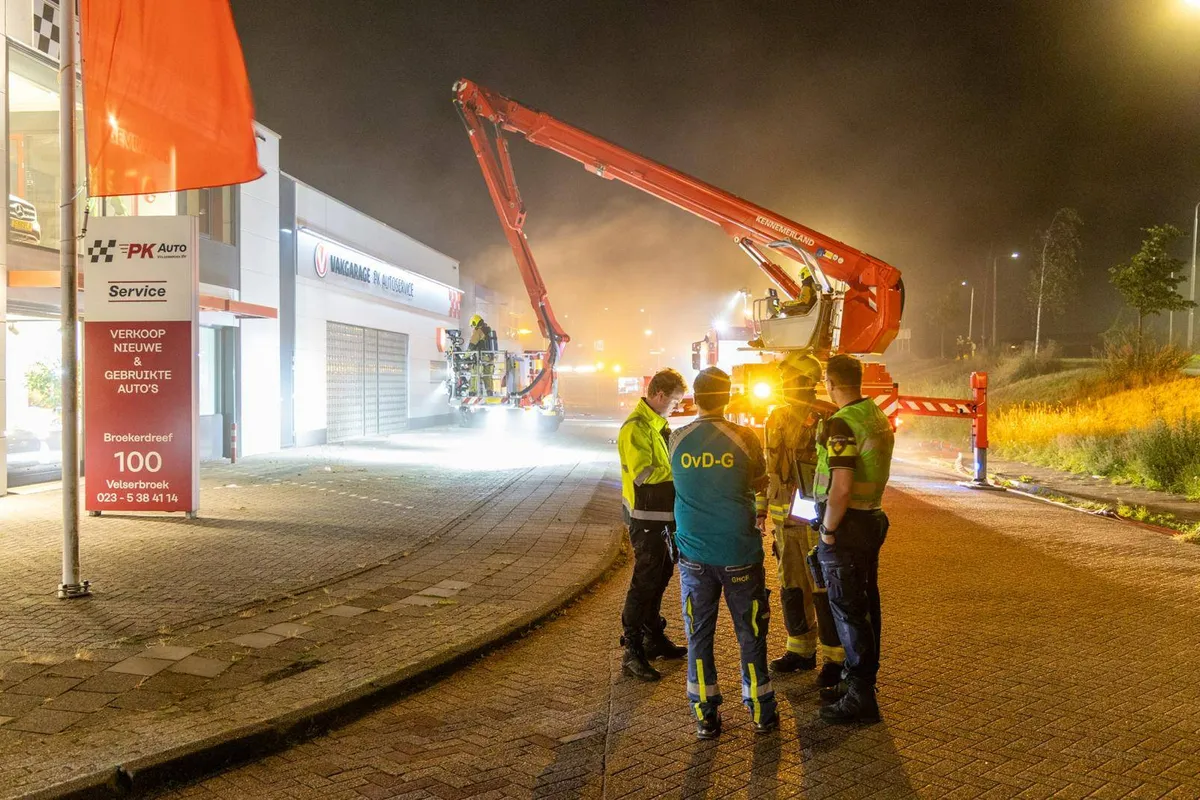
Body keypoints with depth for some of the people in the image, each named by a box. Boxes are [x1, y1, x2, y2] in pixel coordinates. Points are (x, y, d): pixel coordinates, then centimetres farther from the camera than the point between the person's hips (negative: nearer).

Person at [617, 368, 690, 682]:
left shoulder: (657, 424, 13)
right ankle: (632, 653, 1)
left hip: (662, 513, 10)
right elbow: (644, 475, -25)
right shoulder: (636, 428, -18)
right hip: (645, 517, -10)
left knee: (661, 573, 18)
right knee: (645, 581, -6)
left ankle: (654, 638, 32)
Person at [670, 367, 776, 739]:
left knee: (699, 636, 11)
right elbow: (760, 484, 4)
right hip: (739, 554, -1)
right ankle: (761, 713, 23)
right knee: (750, 634, 12)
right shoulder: (744, 438, -11)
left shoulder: (677, 440, -5)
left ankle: (706, 717, 17)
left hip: (694, 555, 2)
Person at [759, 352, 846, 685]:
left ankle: (834, 658, 11)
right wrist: (762, 507, 17)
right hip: (784, 518, 7)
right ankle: (800, 649, 29)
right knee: (791, 587, 15)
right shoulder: (776, 419, 10)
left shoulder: (827, 419, -12)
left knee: (823, 589, -1)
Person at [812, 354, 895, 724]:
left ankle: (860, 697, 4)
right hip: (871, 520, 9)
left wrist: (828, 529, -17)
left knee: (847, 609, -2)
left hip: (846, 526, -9)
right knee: (866, 603, 18)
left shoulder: (842, 424, -21)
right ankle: (862, 676, 33)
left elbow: (841, 486, -27)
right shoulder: (878, 417, 9)